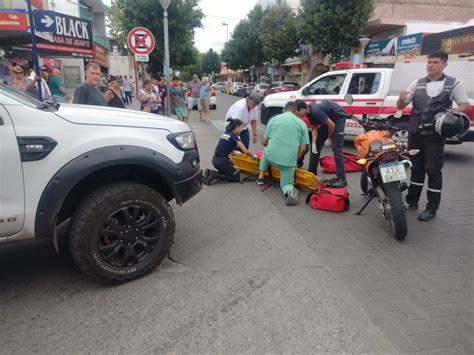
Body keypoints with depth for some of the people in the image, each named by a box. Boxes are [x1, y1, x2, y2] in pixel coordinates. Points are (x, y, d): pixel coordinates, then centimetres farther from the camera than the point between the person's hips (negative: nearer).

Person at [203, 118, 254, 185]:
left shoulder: (225, 133, 12)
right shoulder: (235, 136, -10)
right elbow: (245, 151, -13)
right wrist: (252, 156, 5)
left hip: (215, 160, 8)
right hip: (221, 161, -8)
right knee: (237, 177, 5)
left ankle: (210, 172, 8)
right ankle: (215, 175, -8)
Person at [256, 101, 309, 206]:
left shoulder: (274, 119, 10)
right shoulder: (302, 123, 9)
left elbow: (264, 142, 12)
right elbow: (303, 148, 4)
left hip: (271, 156, 1)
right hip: (289, 161, -1)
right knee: (286, 184, 19)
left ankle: (261, 177, 32)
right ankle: (290, 190, -15)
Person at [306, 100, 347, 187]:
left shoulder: (316, 110, -32)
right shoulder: (309, 112, -5)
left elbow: (331, 125, -27)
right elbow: (314, 128, 0)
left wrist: (329, 139, -13)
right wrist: (313, 143, -11)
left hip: (338, 118, -9)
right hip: (328, 119, 9)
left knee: (336, 149, -17)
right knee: (316, 145, 9)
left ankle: (341, 179, -16)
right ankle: (311, 173, 19)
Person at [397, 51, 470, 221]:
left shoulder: (454, 83, 3)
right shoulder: (417, 83, 10)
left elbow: (465, 105, 7)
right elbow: (400, 106, 10)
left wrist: (455, 111, -15)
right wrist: (401, 99, -14)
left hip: (435, 135, -3)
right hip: (414, 133, 3)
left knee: (433, 170, -1)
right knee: (416, 168, 13)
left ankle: (432, 208, 7)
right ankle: (412, 201, 24)